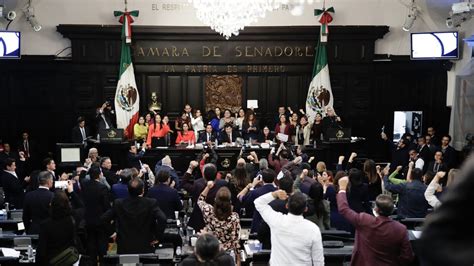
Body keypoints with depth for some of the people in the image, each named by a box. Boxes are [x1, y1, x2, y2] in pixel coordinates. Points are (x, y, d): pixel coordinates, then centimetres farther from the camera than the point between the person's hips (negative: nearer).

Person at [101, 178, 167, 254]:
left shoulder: (118, 203, -8)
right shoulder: (151, 203, -15)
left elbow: (103, 219, -4)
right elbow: (162, 219, -26)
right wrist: (157, 236, -13)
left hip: (124, 250, 2)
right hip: (145, 249, -1)